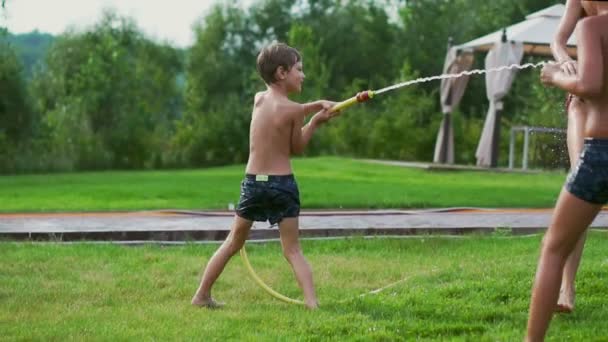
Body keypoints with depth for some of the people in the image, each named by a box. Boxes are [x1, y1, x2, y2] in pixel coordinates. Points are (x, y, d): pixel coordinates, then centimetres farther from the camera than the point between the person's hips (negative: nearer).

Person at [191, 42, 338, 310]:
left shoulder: (258, 99, 5)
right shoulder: (292, 110, -10)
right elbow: (297, 148, 2)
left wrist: (316, 106, 18)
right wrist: (316, 121, 5)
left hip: (253, 182, 4)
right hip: (282, 183, -4)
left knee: (233, 242, 16)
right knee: (292, 249, 1)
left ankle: (202, 295, 17)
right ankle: (311, 301, -12)